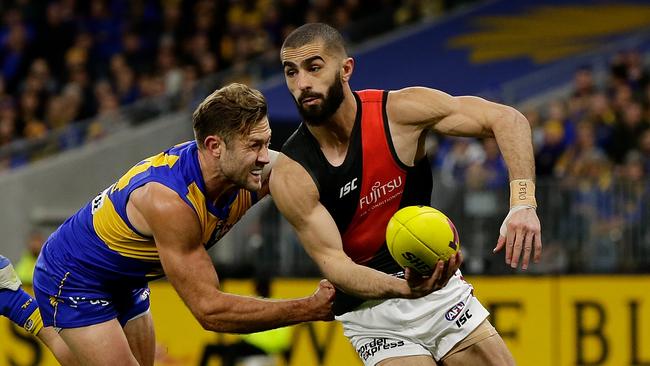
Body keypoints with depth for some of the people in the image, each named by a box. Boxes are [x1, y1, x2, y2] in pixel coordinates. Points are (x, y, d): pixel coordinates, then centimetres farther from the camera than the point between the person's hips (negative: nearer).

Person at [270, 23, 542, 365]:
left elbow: (506, 119, -13)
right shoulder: (290, 175, -18)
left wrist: (523, 204, -28)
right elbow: (333, 263, -21)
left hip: (440, 287, 2)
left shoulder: (400, 111, -13)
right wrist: (403, 288, -41)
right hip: (369, 309, -2)